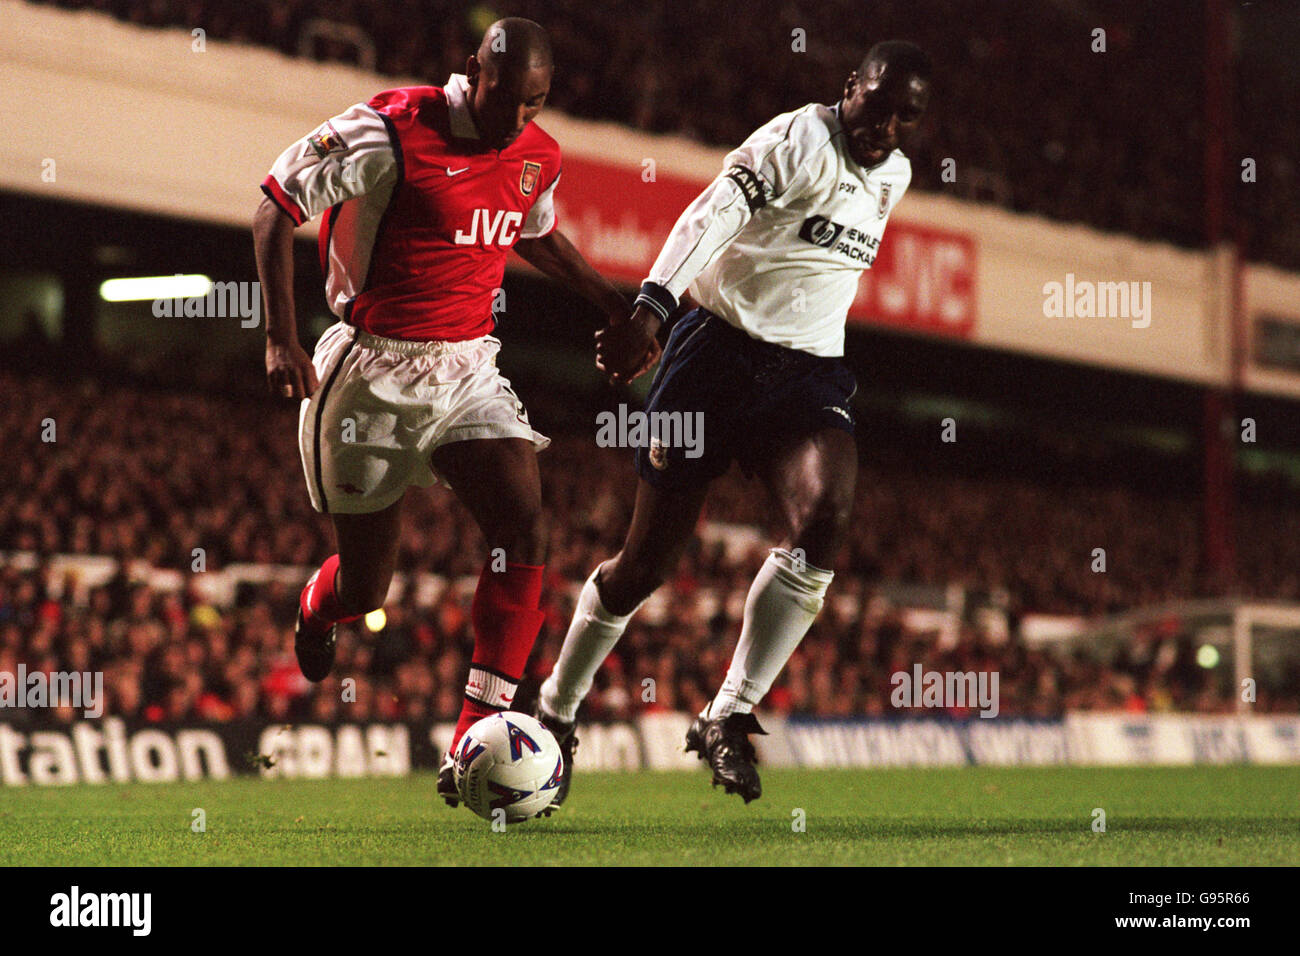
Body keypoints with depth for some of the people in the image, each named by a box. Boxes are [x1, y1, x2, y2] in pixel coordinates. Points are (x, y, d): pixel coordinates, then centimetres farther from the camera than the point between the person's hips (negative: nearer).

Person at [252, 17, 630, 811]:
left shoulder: (537, 159, 2)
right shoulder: (390, 131, -17)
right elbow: (277, 205, -9)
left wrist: (615, 303, 19)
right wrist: (281, 340, -13)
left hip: (468, 367, 5)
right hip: (372, 372, -5)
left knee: (525, 532, -16)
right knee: (367, 581, 4)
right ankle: (316, 611, 45)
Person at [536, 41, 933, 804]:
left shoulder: (894, 177, 10)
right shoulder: (800, 141, -14)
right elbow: (714, 212, -30)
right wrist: (651, 307, -44)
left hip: (809, 372, 5)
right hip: (719, 353, -5)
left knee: (826, 518, -25)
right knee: (648, 562, 1)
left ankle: (730, 718, -19)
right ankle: (557, 713, 25)